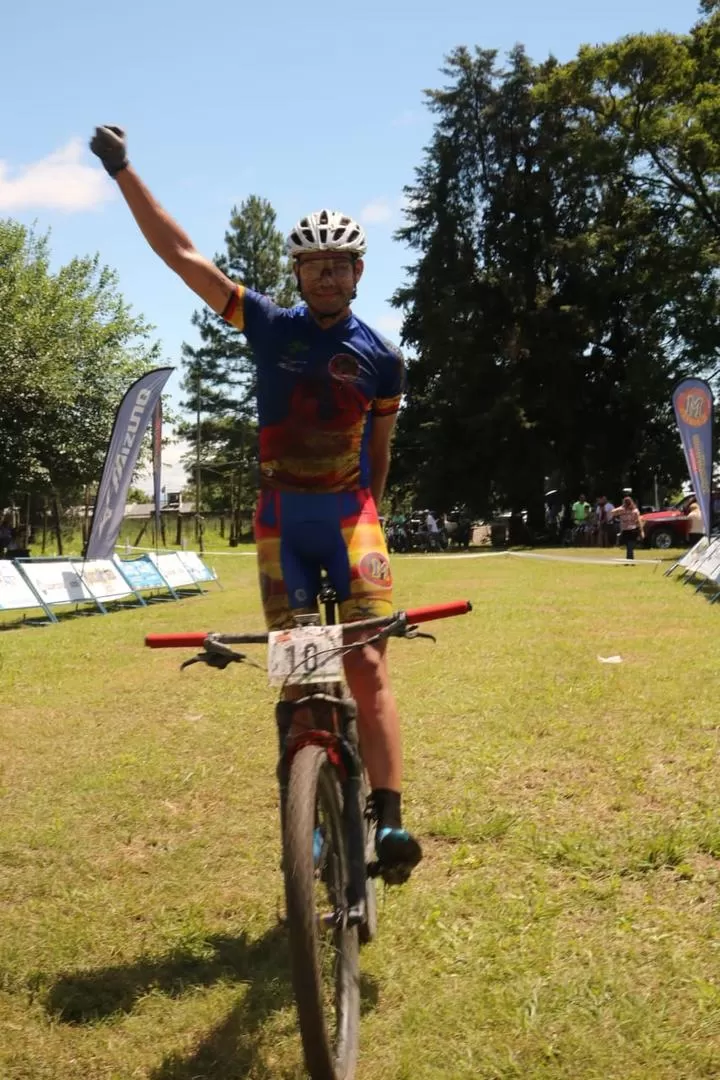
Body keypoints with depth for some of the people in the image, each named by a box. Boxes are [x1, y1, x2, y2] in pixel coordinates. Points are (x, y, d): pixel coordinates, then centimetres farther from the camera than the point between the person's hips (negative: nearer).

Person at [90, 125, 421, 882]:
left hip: (349, 518, -1)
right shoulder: (269, 327, 1)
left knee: (367, 668, -13)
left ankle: (388, 820, -12)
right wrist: (122, 170, -3)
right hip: (281, 522, 1)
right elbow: (178, 252, -1)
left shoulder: (380, 357, 2)